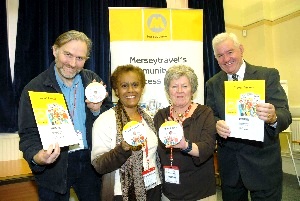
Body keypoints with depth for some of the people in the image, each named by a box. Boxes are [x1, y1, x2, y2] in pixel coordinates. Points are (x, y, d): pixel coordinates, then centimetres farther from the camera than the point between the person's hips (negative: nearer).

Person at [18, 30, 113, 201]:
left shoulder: (93, 80, -2)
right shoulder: (34, 88, -10)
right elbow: (28, 134, -8)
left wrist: (97, 110, -16)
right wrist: (37, 157, -27)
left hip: (90, 161, 3)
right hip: (54, 166, -2)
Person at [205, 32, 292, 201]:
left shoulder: (268, 75, -7)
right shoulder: (213, 84, 2)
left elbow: (285, 115, -12)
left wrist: (273, 117, -35)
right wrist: (216, 124, -23)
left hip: (263, 161, -2)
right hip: (229, 164, 3)